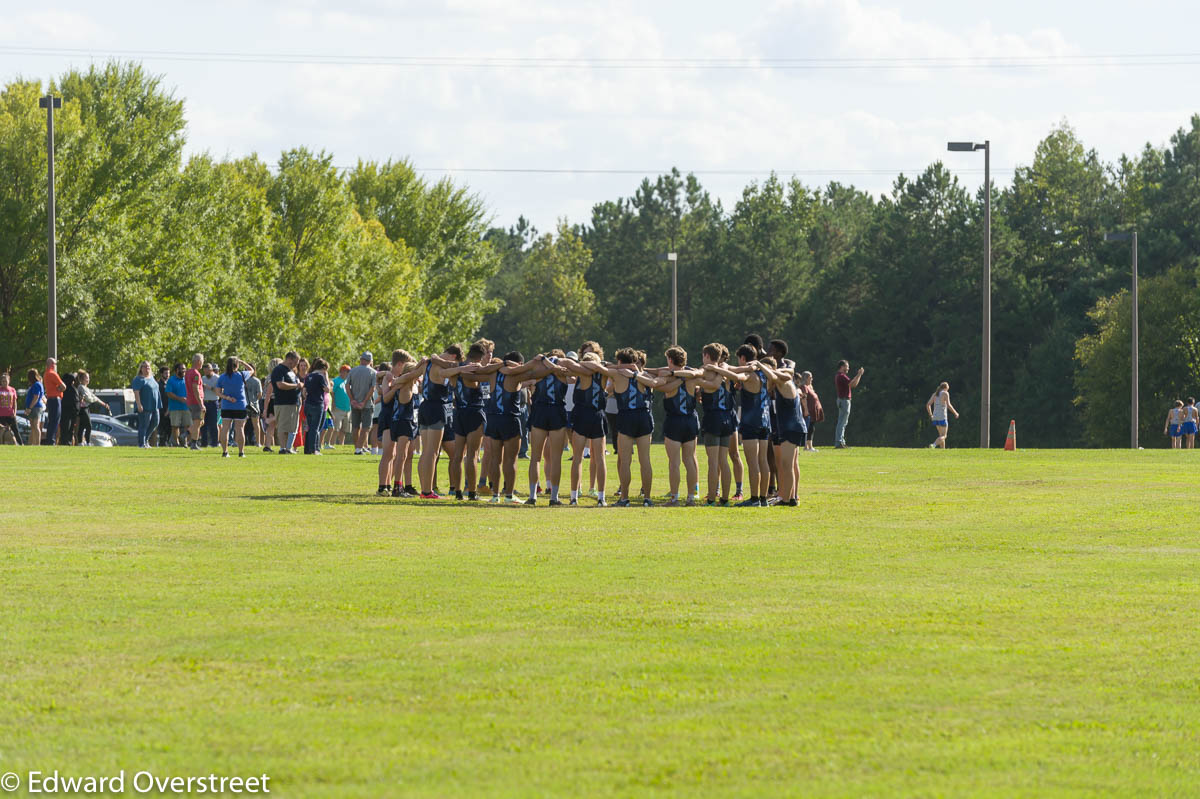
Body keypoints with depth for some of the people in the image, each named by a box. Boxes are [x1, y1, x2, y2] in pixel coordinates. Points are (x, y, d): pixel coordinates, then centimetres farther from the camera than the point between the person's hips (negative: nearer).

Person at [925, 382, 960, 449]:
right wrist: (955, 413, -2)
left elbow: (928, 405, 9)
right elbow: (948, 405, -15)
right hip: (942, 417, -7)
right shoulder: (945, 393, -5)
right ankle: (933, 445, -30)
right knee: (943, 436, -6)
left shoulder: (935, 394, 13)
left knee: (942, 435, 18)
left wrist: (931, 415, 19)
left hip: (935, 417, 7)